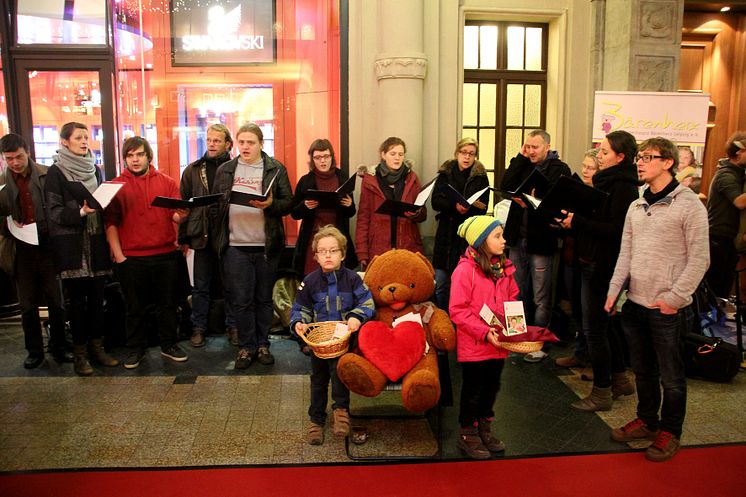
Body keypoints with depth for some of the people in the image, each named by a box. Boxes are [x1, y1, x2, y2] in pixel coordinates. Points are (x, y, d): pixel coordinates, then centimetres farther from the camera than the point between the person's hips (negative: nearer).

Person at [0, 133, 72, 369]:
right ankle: (34, 351, 24)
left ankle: (59, 347, 22)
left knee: (56, 301, 7)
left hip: (48, 245, -1)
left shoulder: (47, 175, -2)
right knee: (28, 305, 11)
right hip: (22, 250, 2)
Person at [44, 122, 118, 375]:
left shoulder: (94, 170, 14)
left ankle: (97, 347, 17)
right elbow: (53, 211, -8)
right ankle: (79, 353, 10)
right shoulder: (56, 172, -2)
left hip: (96, 243, 5)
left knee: (97, 297, 7)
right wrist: (80, 213, -23)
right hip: (71, 245, -5)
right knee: (77, 299, 0)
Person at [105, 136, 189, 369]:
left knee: (167, 304, 9)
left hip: (165, 255, 1)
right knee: (135, 307, 10)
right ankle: (135, 349, 24)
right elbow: (111, 223, 0)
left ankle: (169, 345, 24)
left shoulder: (167, 182, 5)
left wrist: (181, 215, -22)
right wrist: (118, 255, -7)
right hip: (131, 258, -1)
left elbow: (176, 216, 2)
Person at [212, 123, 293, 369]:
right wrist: (217, 239, 2)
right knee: (241, 300, 3)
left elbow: (288, 202, 1)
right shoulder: (225, 170, 9)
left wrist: (270, 204, -21)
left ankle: (263, 344, 22)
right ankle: (246, 346, 16)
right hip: (235, 245, 1)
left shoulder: (276, 169, 3)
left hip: (266, 245, -1)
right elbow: (216, 204, 10)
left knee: (264, 298, 9)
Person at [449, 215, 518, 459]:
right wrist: (484, 332, -23)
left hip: (498, 345, 7)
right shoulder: (465, 270, -18)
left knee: (491, 387, 19)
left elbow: (512, 300, 14)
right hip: (473, 345, -6)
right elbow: (458, 311, -19)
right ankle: (467, 435, 27)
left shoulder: (504, 268, 4)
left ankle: (484, 430, 38)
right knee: (472, 390, 9)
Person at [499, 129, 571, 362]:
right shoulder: (523, 166, 12)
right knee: (517, 293, 14)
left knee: (541, 298, 4)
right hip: (517, 238, 6)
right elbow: (505, 187, -4)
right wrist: (520, 158, -3)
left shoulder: (559, 169, -5)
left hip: (540, 240, -6)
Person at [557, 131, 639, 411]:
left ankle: (602, 392, 10)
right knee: (604, 323, 20)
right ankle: (620, 380, 34)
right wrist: (571, 220, 1)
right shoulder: (607, 182, 13)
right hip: (592, 261, 10)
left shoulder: (623, 186, -16)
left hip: (603, 266, -10)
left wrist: (577, 222, -22)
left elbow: (616, 229, -24)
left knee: (594, 327, -2)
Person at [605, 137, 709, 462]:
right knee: (642, 370, 18)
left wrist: (673, 298, -15)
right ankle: (646, 421, 35)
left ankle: (670, 433, 24)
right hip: (635, 304, 6)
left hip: (668, 309, -6)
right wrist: (614, 291, 5)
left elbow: (699, 260, -12)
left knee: (670, 376, 7)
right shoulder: (636, 207, 10)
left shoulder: (689, 205, -10)